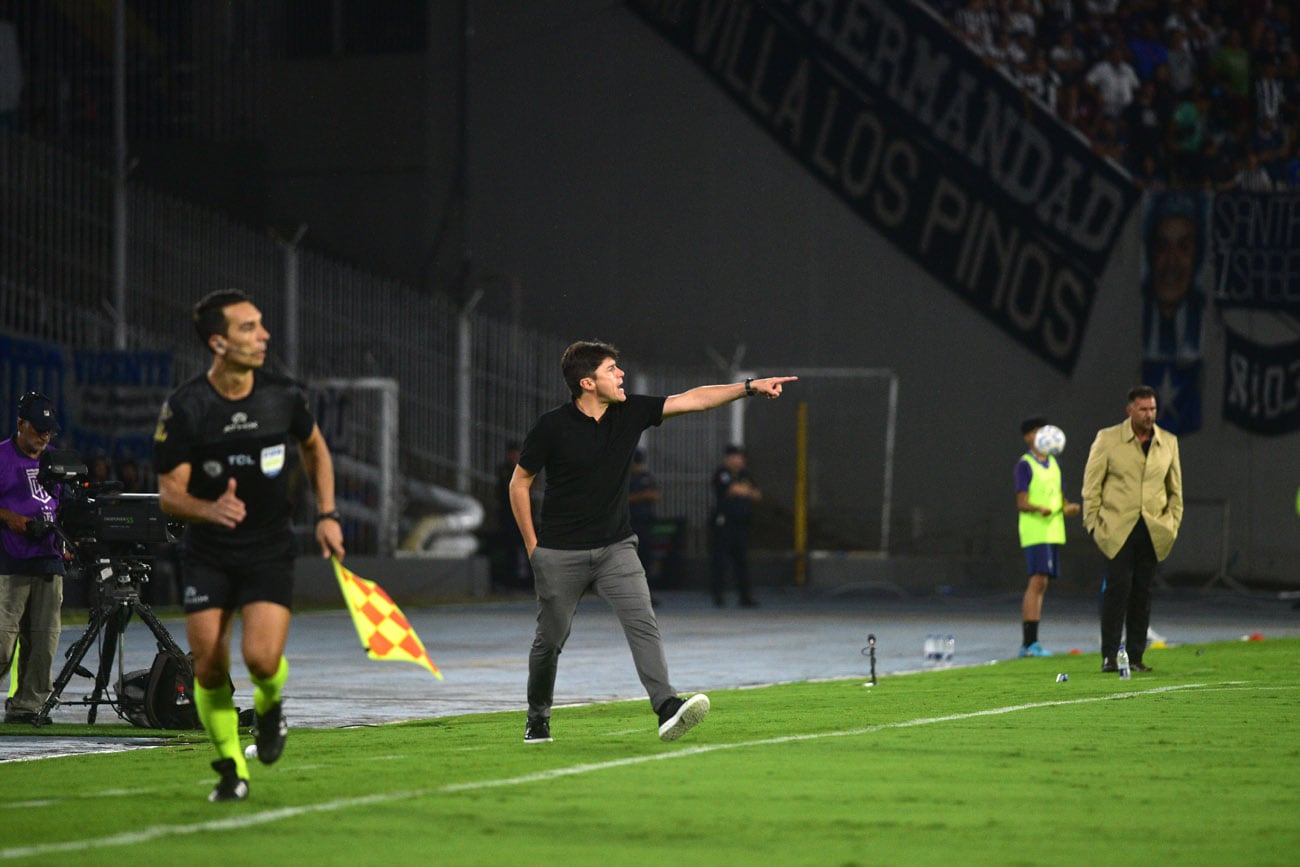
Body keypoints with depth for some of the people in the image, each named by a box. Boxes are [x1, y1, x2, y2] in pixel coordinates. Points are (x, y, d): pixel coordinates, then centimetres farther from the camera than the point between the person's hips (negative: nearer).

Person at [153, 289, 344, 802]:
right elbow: (169, 494, -10)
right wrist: (210, 509, -31)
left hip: (270, 549, 0)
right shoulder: (184, 408, -13)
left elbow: (314, 449, 16)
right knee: (208, 667, -6)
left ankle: (269, 706, 18)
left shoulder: (284, 396, -6)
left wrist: (326, 515, 8)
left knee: (262, 658, -18)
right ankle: (231, 768, 16)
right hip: (207, 553, 0)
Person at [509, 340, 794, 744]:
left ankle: (667, 708, -29)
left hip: (615, 547, 3)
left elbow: (693, 400, 0)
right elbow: (519, 483, -2)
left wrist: (750, 387, -8)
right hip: (560, 554, -3)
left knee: (642, 622, -17)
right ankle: (537, 719, 28)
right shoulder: (552, 427, -12)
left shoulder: (630, 412, -1)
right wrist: (532, 544, -3)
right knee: (550, 639, 6)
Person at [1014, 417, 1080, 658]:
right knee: (1037, 582, -15)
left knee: (1041, 584, 8)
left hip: (1054, 530, 8)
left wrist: (1068, 507, 2)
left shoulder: (1054, 463, 18)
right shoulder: (1025, 465, -6)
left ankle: (1028, 643, 12)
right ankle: (1030, 642, -18)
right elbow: (1021, 503, -12)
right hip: (1035, 532, -8)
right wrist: (1039, 509, -32)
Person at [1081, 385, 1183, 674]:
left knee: (1142, 593, 3)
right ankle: (1109, 655, -8)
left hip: (1153, 531, 3)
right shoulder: (1107, 439, 1)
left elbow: (1175, 489, 19)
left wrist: (1173, 524, 11)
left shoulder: (1168, 442, 11)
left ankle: (1135, 657, 8)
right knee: (1117, 588, -12)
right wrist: (1093, 523, -3)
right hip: (1117, 529, -3)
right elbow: (1091, 485, 3)